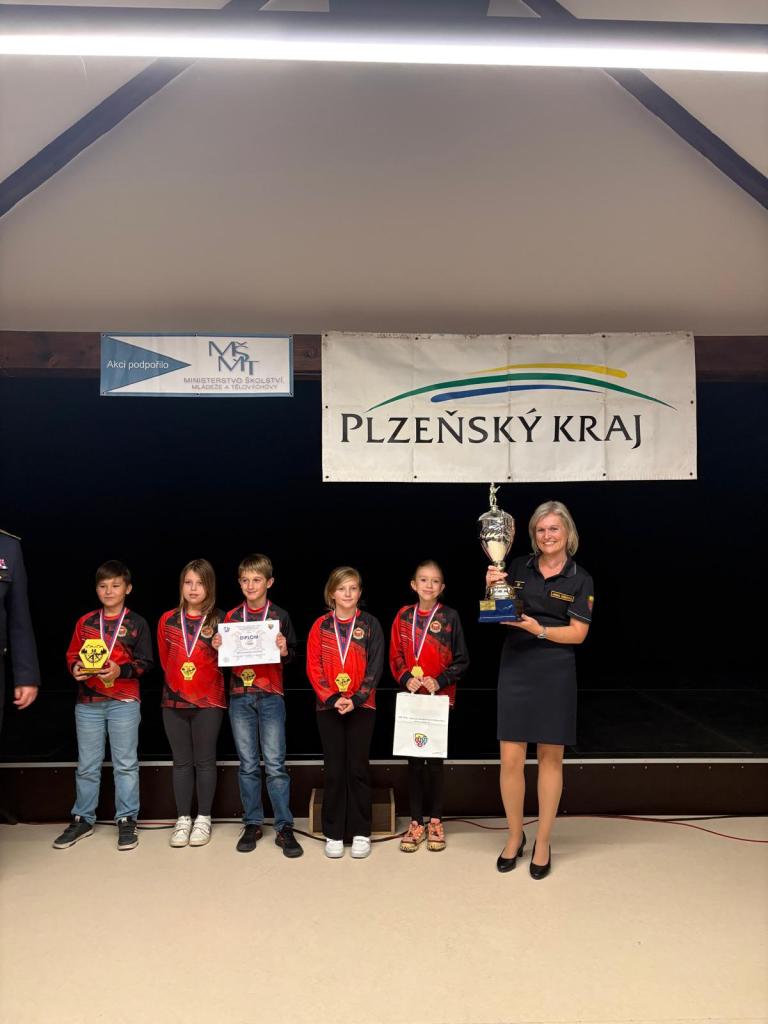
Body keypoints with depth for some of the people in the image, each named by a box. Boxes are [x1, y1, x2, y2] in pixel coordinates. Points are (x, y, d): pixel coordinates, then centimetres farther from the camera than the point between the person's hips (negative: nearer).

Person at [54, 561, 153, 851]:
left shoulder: (136, 623, 1)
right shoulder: (85, 622, 9)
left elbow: (145, 663, -2)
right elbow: (72, 655, 11)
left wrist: (121, 670, -18)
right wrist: (75, 669, -10)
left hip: (124, 702, -2)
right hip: (88, 702, 2)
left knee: (126, 764, 3)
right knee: (87, 765, 9)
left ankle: (127, 820, 12)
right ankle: (82, 819, 21)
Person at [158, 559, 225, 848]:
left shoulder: (219, 620, -3)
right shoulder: (168, 620, 4)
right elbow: (165, 660, 14)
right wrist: (178, 682, 10)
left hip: (209, 701, -2)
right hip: (174, 700, 2)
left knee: (205, 760, 6)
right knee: (182, 761, 9)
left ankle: (203, 818, 18)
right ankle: (183, 818, 19)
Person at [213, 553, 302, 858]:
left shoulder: (280, 616, 2)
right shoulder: (230, 617, 9)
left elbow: (292, 656, 5)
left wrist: (284, 652, -17)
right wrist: (218, 648, -6)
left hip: (270, 697, -2)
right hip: (239, 696, 2)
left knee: (275, 764, -3)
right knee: (247, 765, 8)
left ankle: (284, 827, 4)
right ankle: (252, 824, 19)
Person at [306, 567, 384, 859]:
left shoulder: (369, 624, 0)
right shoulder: (321, 625, 2)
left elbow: (375, 666, -4)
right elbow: (313, 666, -2)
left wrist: (356, 699, -13)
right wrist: (333, 698, -13)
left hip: (361, 706, -1)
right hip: (328, 707, 1)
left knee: (358, 768, 4)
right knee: (334, 770, 6)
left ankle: (360, 832, 15)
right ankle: (333, 833, 15)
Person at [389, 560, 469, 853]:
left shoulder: (450, 617, -4)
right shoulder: (404, 616, 3)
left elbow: (462, 661, -2)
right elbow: (395, 656, 5)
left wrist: (440, 681, -16)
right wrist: (406, 678, -13)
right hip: (411, 697, 2)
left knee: (436, 760, 6)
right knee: (414, 760, 7)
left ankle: (435, 821, 20)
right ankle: (416, 822, 17)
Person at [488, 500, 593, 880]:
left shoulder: (580, 579, -1)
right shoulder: (518, 567, 3)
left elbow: (578, 633, -4)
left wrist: (539, 630, -18)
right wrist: (491, 588, -10)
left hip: (555, 674, -1)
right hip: (515, 668, 1)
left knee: (550, 757, 7)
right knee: (511, 759, 1)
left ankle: (543, 843, 22)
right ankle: (514, 836, 22)